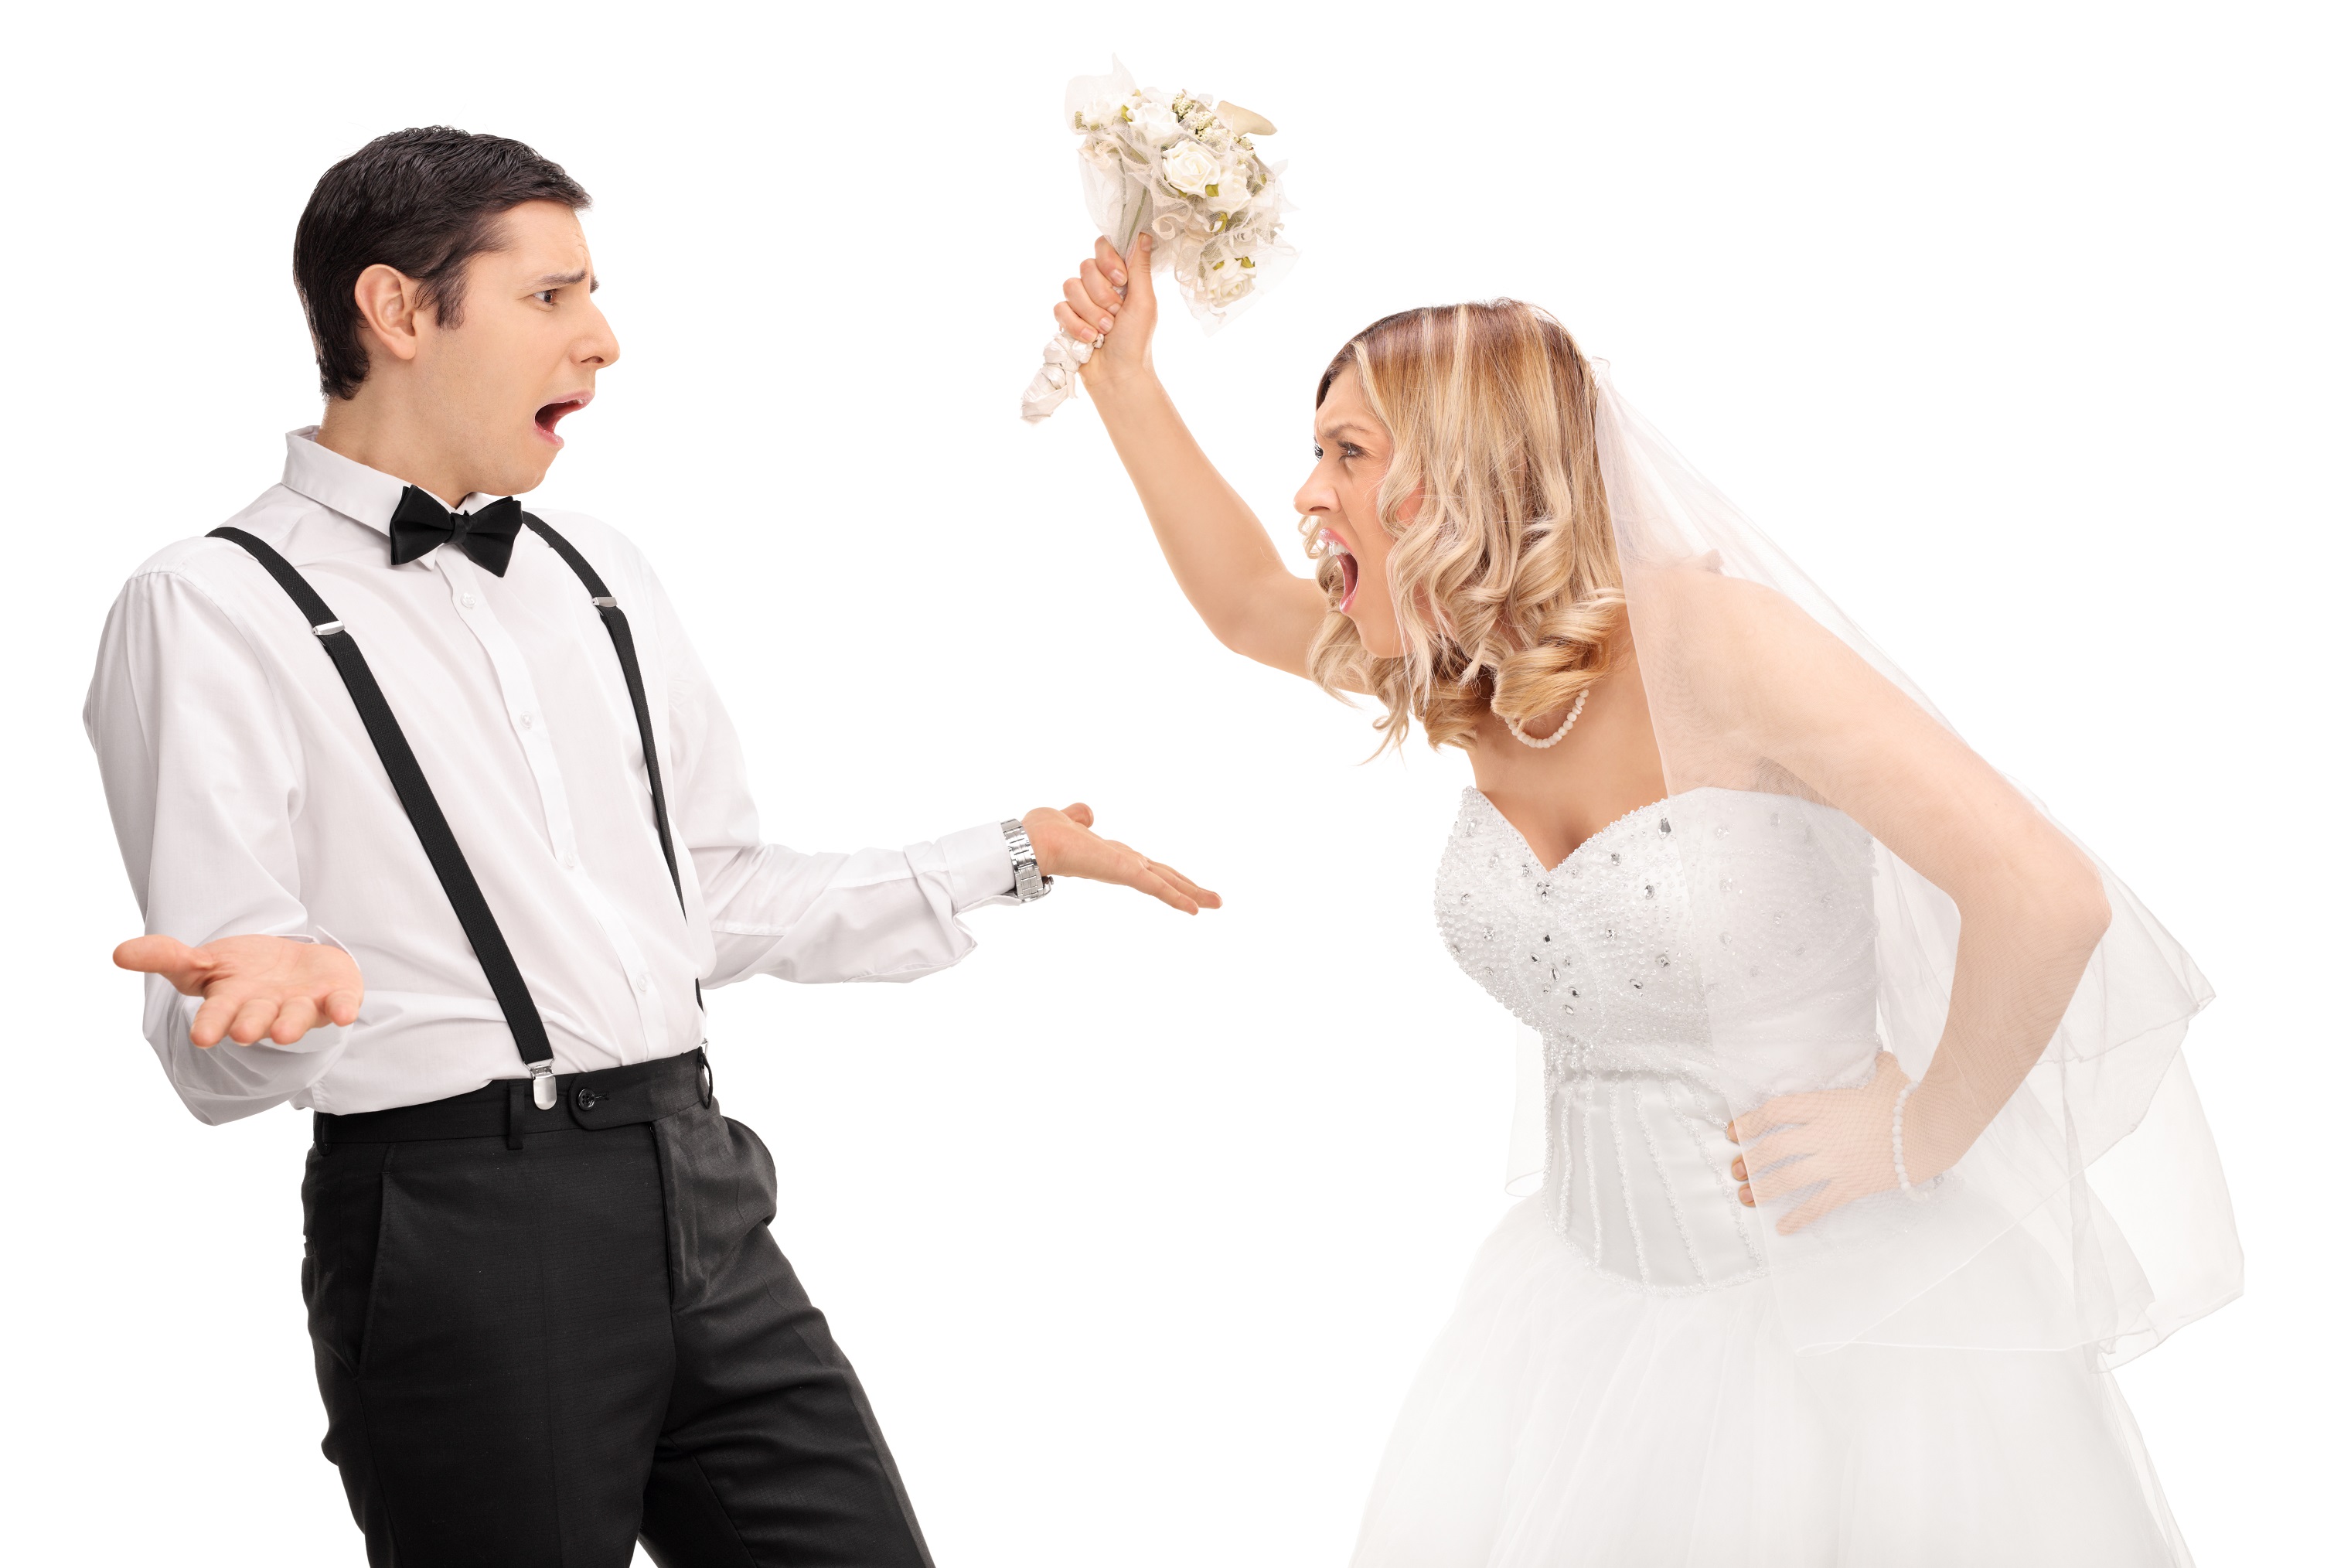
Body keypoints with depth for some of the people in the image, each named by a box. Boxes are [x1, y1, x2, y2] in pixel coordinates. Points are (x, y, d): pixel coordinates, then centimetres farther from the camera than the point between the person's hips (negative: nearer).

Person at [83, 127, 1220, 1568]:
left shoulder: (602, 575, 17)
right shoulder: (213, 611, -5)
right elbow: (213, 1059, -9)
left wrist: (1011, 858, 22)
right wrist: (282, 991, -31)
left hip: (701, 1198, 6)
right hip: (459, 1223, -6)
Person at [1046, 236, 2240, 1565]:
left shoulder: (1700, 631, -21)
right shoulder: (1474, 668, 1)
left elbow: (2046, 896, -27)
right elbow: (1245, 601, 20)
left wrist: (1915, 1141, -15)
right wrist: (1123, 371, 15)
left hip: (1868, 1300, -6)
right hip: (1611, 1290, 7)